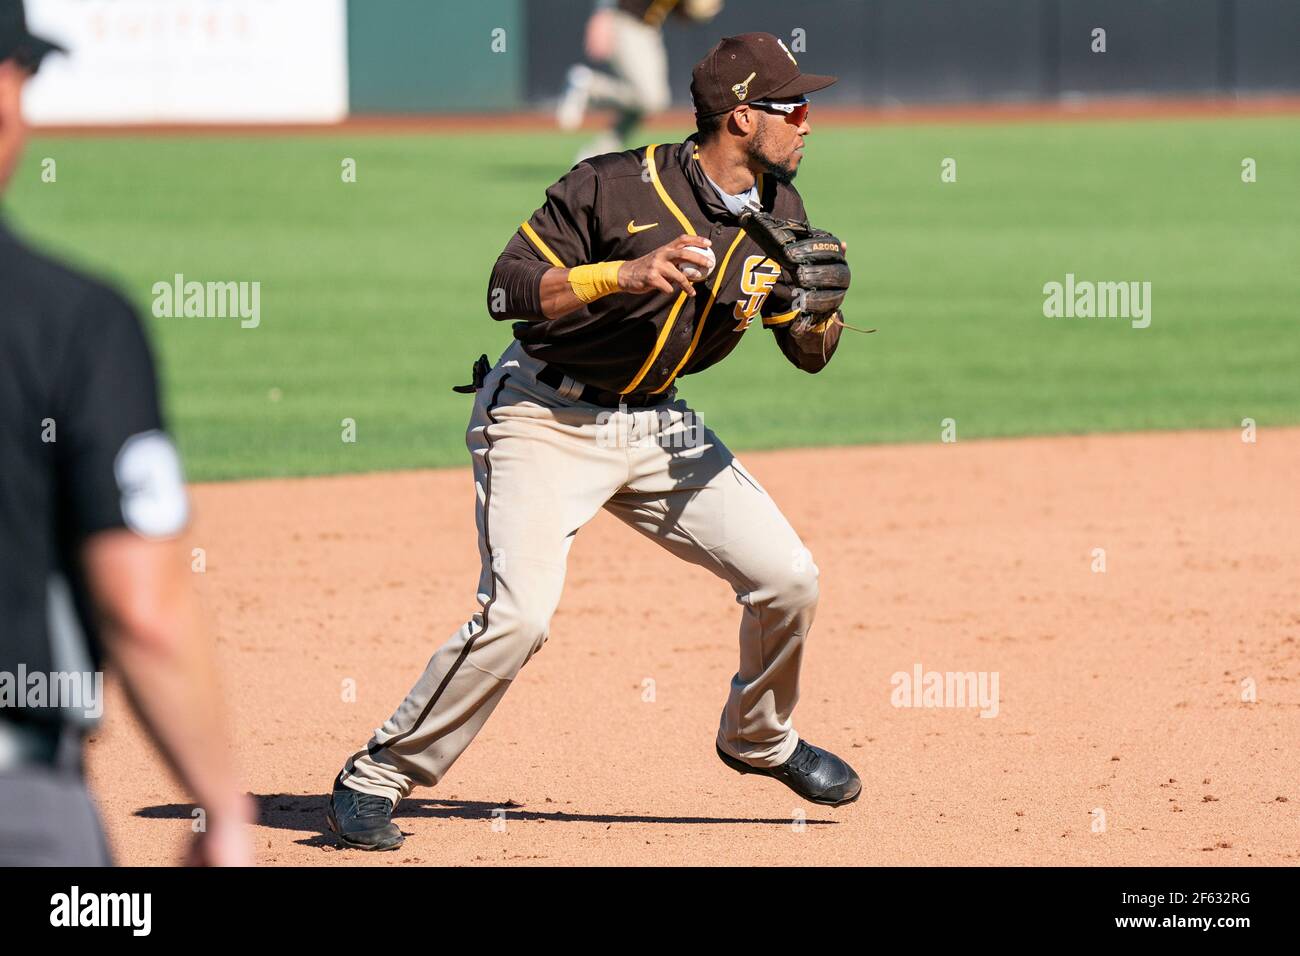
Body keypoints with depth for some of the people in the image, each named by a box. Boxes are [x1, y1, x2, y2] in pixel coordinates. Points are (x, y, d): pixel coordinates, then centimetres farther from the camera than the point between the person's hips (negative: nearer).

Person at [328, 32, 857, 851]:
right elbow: (507, 290, -20)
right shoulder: (620, 189, -19)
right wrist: (625, 274, -33)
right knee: (519, 614, -22)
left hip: (655, 425, 7)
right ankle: (374, 781, -8)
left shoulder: (779, 214, 1)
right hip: (546, 417, -6)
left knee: (788, 576, 0)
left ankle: (759, 738, 28)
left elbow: (811, 355, 8)